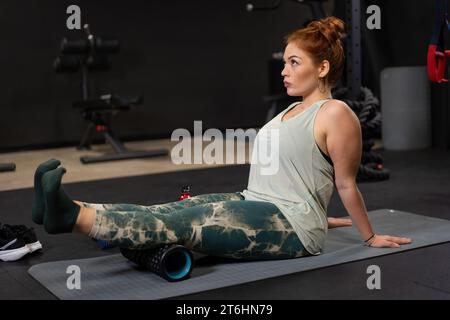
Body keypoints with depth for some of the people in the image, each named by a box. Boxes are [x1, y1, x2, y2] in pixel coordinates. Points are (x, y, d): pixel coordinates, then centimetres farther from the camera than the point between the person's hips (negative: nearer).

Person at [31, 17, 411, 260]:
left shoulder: (335, 114, -11)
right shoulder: (295, 110, 19)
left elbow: (347, 184, -4)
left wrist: (371, 236, 3)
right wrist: (318, 217, 35)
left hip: (291, 227, -8)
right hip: (253, 205, 8)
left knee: (186, 223, -26)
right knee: (170, 211, -14)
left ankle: (71, 216, -39)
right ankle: (69, 210, -27)